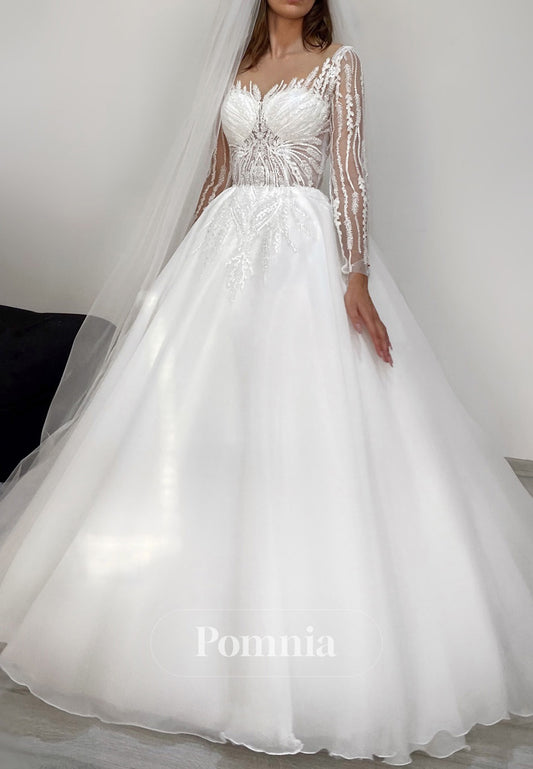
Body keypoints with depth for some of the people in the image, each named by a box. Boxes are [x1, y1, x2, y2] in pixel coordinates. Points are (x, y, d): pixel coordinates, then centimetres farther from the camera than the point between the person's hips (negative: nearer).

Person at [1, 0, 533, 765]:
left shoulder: (339, 62, 9)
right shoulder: (242, 70, 21)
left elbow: (350, 171, -4)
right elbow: (217, 174, 20)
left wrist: (356, 276, -17)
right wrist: (185, 266, 17)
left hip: (306, 249, -4)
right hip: (227, 248, 5)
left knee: (310, 424, -9)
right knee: (201, 421, 1)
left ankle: (315, 631, 6)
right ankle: (212, 615, 17)